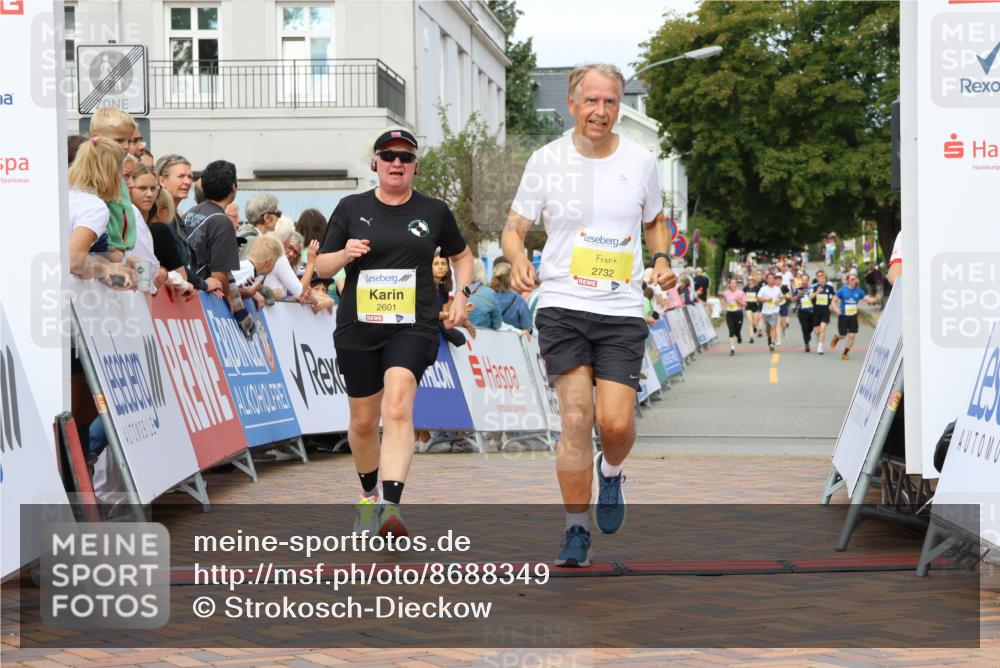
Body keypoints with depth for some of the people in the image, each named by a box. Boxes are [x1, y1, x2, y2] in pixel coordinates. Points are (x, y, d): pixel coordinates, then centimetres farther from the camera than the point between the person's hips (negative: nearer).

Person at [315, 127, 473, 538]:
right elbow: (321, 267, 7)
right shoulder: (351, 208, 6)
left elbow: (462, 256, 23)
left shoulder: (434, 212, 7)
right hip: (358, 327, 2)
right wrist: (345, 254, -14)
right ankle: (369, 496, 37)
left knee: (397, 408, -23)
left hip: (412, 326, -2)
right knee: (363, 421, 11)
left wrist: (461, 295, 7)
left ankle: (391, 506, -32)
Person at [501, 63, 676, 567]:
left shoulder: (640, 161, 5)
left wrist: (661, 259, 2)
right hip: (561, 304, -1)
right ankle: (575, 530, 5)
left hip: (622, 310, 1)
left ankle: (611, 472, 28)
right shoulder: (546, 161, 0)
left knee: (616, 422, -9)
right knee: (577, 417, -10)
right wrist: (518, 260, -15)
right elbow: (514, 228, 6)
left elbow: (654, 222, 21)